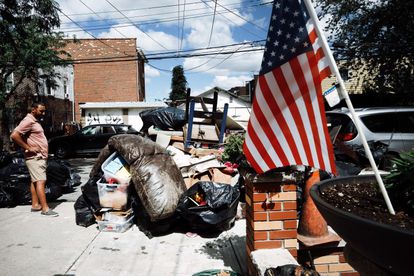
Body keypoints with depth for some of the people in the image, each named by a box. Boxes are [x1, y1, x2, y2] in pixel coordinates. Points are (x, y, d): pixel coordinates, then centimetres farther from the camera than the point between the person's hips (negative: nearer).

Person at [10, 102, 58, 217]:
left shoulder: (35, 121, 17)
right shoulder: (28, 121, -13)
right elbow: (14, 135, -24)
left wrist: (44, 155, 14)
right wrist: (29, 148, -20)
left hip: (40, 157, 10)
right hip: (35, 158, -10)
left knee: (35, 181, 12)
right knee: (40, 182, -12)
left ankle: (35, 205, 19)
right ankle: (45, 208, -13)